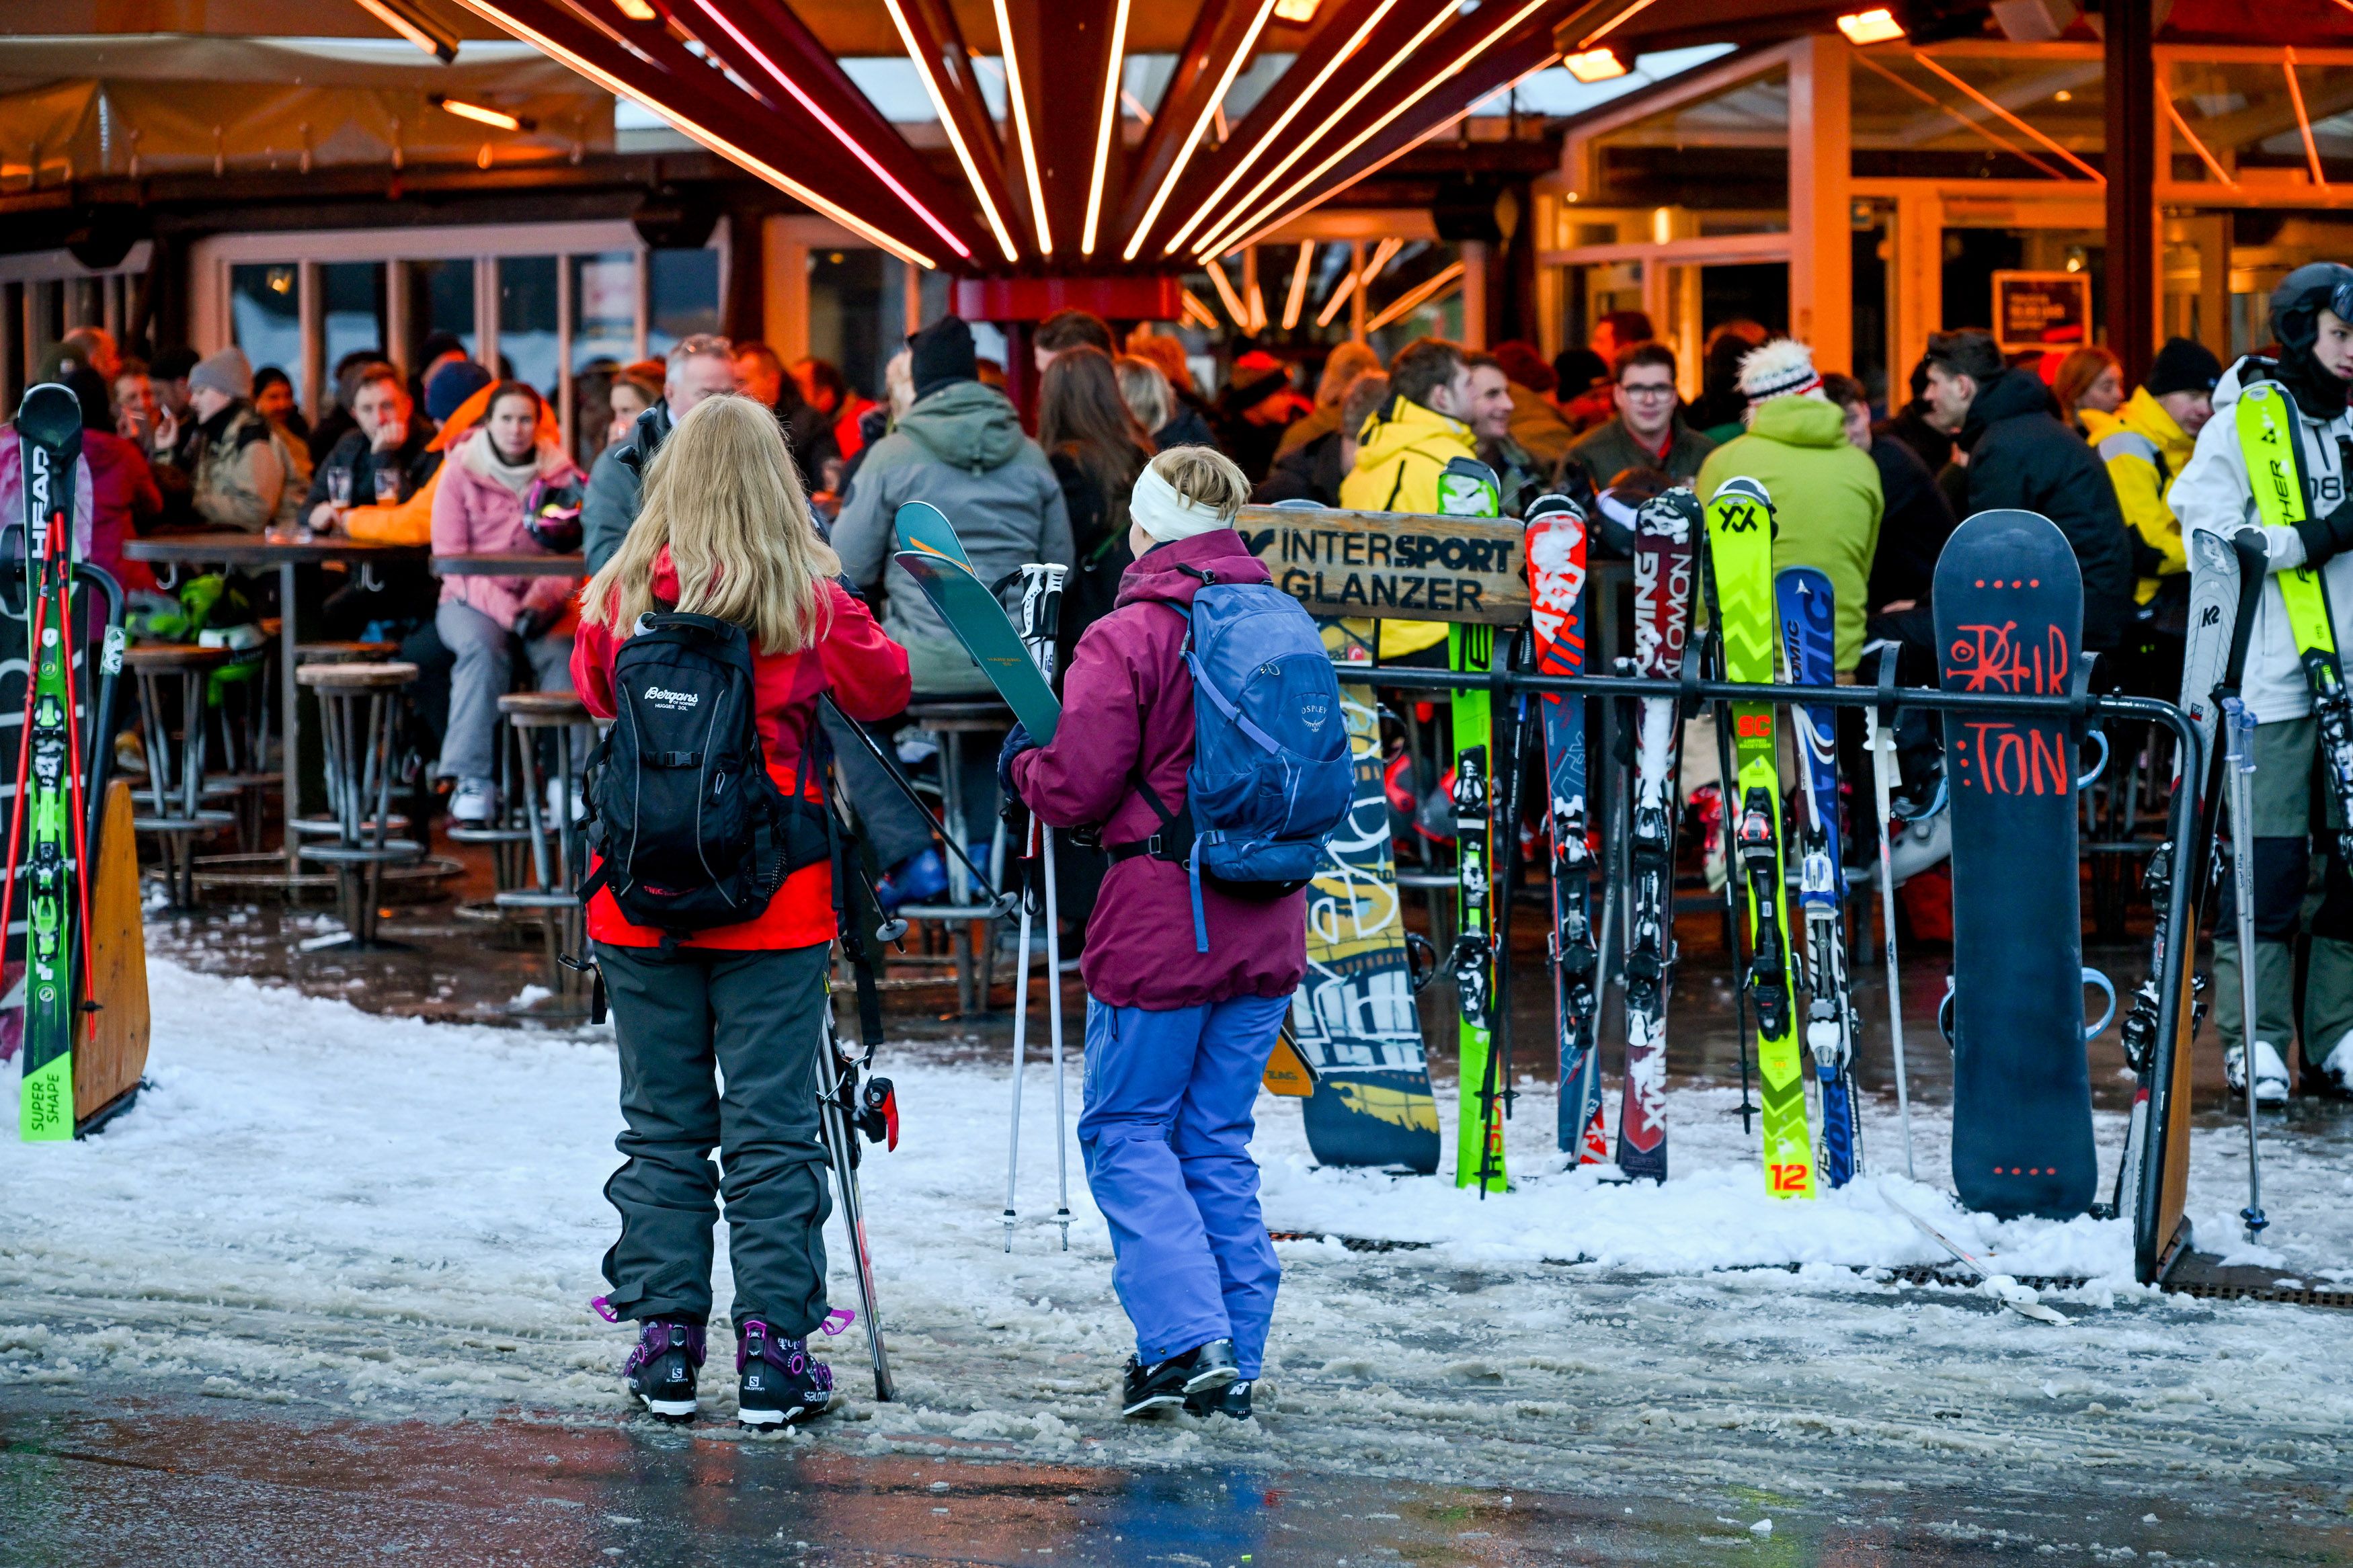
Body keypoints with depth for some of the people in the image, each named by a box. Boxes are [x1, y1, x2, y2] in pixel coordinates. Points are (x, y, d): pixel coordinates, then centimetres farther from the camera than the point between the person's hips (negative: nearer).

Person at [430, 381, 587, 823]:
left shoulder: (560, 474, 7)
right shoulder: (460, 473, 3)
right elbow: (451, 558, -4)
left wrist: (541, 602, -20)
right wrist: (505, 611, -18)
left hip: (540, 603, 1)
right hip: (471, 601, -1)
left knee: (562, 650, -31)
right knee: (484, 648, -34)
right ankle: (474, 780, -32)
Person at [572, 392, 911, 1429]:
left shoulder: (621, 599, -6)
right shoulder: (813, 606, -10)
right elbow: (887, 690, 7)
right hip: (774, 908, -2)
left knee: (661, 1125, 11)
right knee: (772, 1127, 4)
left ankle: (663, 1339, 13)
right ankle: (772, 1348, 3)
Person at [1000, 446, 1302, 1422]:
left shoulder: (1126, 640, -13)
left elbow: (1075, 791, -13)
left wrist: (1020, 762, 8)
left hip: (1161, 924, -6)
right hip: (1267, 929, 6)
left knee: (1127, 1131, 6)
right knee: (1219, 1140, 14)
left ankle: (1186, 1341, -8)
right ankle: (1235, 1362, 13)